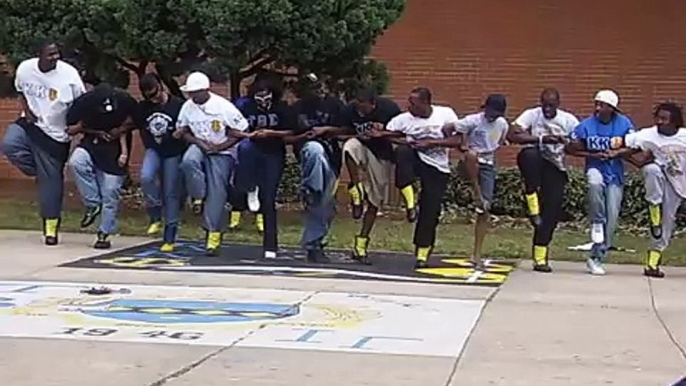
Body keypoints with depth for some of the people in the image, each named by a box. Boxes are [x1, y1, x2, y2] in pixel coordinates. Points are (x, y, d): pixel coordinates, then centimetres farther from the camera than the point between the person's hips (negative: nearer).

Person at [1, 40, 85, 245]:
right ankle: (41, 171, 2)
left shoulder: (69, 74, -17)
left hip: (55, 134, -3)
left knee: (51, 178, 1)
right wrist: (25, 109, -2)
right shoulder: (25, 68, -6)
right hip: (30, 123, 3)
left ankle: (51, 224, 17)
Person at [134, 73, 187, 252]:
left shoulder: (178, 105, -11)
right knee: (146, 177, -27)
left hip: (174, 153, -2)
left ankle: (169, 238, 10)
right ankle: (155, 217, -7)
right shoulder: (143, 108, 1)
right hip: (154, 150, 3)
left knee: (171, 193, 0)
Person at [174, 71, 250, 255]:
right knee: (188, 161, -32)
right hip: (199, 146, 3)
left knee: (217, 191, -8)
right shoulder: (188, 107, -3)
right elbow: (183, 131, 5)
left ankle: (213, 232, 1)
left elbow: (240, 133, -10)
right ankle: (198, 198, -13)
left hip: (222, 152, -3)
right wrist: (199, 142, -13)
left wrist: (219, 147, -16)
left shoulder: (224, 107, -14)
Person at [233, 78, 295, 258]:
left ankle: (270, 246, 5)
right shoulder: (246, 107, -4)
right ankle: (251, 190, -17)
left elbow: (290, 132, -3)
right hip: (253, 150, 1)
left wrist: (271, 133, -17)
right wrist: (250, 134, -16)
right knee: (244, 147, -37)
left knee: (268, 200, -3)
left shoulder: (282, 108, -4)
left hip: (274, 155, -1)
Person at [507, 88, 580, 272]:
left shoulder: (568, 120, 0)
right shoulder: (532, 114, -7)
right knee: (529, 154, -40)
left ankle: (540, 258, 11)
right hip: (535, 160, -2)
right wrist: (541, 139, -27)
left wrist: (567, 141, -24)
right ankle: (533, 207, -27)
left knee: (551, 213, -3)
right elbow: (512, 135, -20)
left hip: (556, 168, 2)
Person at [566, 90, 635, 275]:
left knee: (612, 217, -2)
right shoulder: (587, 125, -8)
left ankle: (596, 258, 9)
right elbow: (569, 149, -5)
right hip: (595, 169, -1)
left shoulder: (624, 124, -5)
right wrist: (592, 155, -15)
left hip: (615, 174, 2)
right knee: (595, 184, -38)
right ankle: (597, 223, -16)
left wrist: (616, 153, -21)